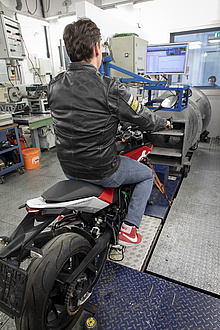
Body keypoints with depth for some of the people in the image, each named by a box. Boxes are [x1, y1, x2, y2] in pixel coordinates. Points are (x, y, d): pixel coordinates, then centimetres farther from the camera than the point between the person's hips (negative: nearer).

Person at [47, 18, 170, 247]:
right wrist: (164, 122, 13)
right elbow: (145, 119, -11)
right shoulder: (110, 88, -21)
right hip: (101, 172, -6)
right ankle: (128, 229, 16)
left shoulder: (54, 86, -3)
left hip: (68, 168, 6)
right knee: (147, 175, 18)